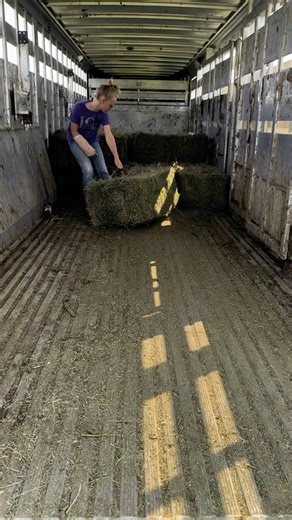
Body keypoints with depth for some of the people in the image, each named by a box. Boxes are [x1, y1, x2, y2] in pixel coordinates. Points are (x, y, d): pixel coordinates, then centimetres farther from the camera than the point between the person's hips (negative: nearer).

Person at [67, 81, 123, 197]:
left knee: (103, 172, -13)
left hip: (93, 141, 4)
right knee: (88, 170, -25)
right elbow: (74, 132, -16)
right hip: (76, 141, -4)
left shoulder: (103, 114, -13)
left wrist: (117, 158, -22)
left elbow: (109, 136, -17)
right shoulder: (79, 107, -24)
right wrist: (87, 149, -23)